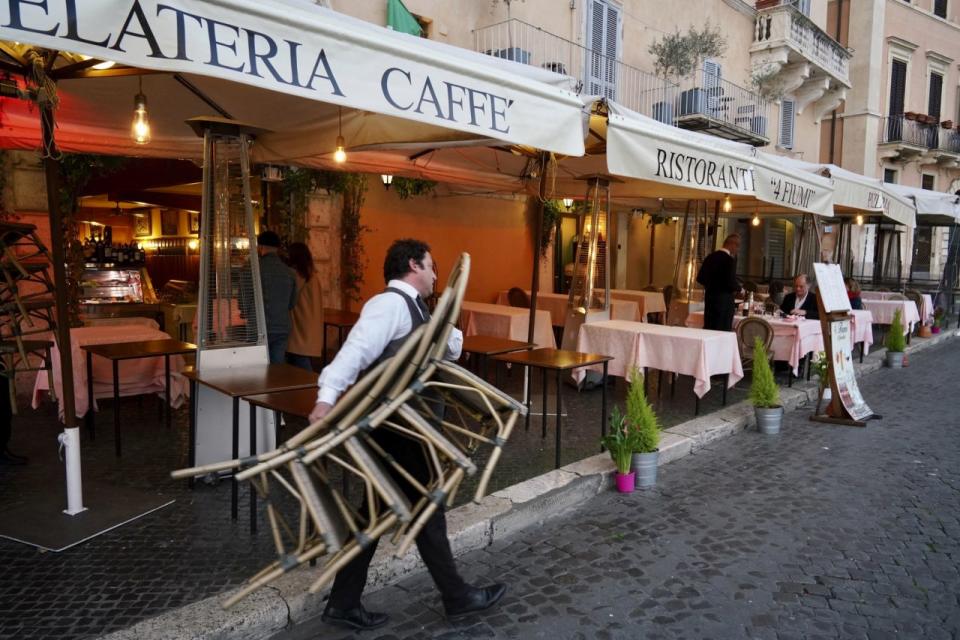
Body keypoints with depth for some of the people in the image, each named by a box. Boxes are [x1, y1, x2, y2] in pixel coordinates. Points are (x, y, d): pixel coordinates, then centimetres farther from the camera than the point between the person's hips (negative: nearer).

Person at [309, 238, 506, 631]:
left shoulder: (413, 308, 16)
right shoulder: (391, 303, -16)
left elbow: (451, 348, 20)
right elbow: (356, 349, -30)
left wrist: (449, 337, -3)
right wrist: (327, 398, -41)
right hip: (392, 425, -10)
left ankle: (343, 603, 27)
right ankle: (457, 596, 23)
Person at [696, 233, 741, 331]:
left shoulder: (710, 257, 6)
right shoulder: (730, 260, -15)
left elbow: (700, 278, 10)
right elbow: (731, 283, -20)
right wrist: (738, 288, 0)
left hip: (709, 298, 7)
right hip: (724, 301, -7)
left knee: (708, 329, 11)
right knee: (723, 331, -1)